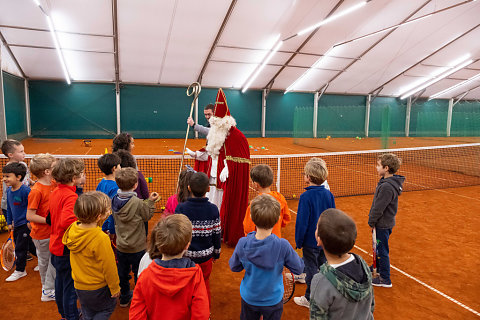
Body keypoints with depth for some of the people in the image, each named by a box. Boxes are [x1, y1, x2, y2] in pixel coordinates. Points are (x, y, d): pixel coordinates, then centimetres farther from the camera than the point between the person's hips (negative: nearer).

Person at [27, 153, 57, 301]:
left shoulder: (53, 184, -1)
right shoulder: (36, 191, -24)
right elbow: (30, 216, -22)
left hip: (53, 232, 6)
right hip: (42, 235, -6)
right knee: (44, 261, 13)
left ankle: (48, 287, 35)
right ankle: (47, 291, 29)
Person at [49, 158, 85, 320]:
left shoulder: (55, 192, 4)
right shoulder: (71, 196, -26)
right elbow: (66, 221, -39)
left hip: (56, 245, 10)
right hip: (67, 249, -10)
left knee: (60, 281, 24)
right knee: (70, 285, 6)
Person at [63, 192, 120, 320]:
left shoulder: (73, 228, -14)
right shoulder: (101, 238, -33)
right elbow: (108, 267, -22)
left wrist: (102, 219, -6)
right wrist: (115, 288, -8)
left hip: (79, 285, 6)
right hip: (97, 288, -6)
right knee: (109, 307, 20)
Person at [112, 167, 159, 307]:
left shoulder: (115, 200, -8)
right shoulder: (138, 203, -26)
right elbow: (147, 217, -11)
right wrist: (151, 202, -6)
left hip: (120, 246, 5)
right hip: (137, 247, -5)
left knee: (123, 272, 21)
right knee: (139, 273, 13)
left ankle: (124, 297, 38)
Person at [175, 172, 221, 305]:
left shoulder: (181, 208, -17)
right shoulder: (213, 209, -13)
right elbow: (217, 234, -5)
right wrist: (217, 252, 11)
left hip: (186, 255, -1)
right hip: (206, 255, 1)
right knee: (205, 282, 21)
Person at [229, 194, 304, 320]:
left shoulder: (243, 244, -25)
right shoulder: (283, 246, -30)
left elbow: (234, 267, -8)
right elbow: (299, 268, -15)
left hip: (248, 298, 1)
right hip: (273, 299, -1)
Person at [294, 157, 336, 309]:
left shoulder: (306, 197, -23)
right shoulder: (328, 194, -4)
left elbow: (302, 222, -20)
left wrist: (298, 242, -7)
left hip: (311, 242, -6)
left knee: (311, 270, 10)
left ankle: (309, 299, 26)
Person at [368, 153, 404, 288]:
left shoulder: (387, 187, -29)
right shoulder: (389, 182, 2)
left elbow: (378, 208, -25)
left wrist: (371, 221, -11)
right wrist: (373, 220, 14)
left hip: (383, 225, -10)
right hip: (385, 222, 10)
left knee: (382, 251, 4)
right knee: (378, 248, 26)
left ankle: (385, 279, 18)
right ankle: (377, 268, 45)